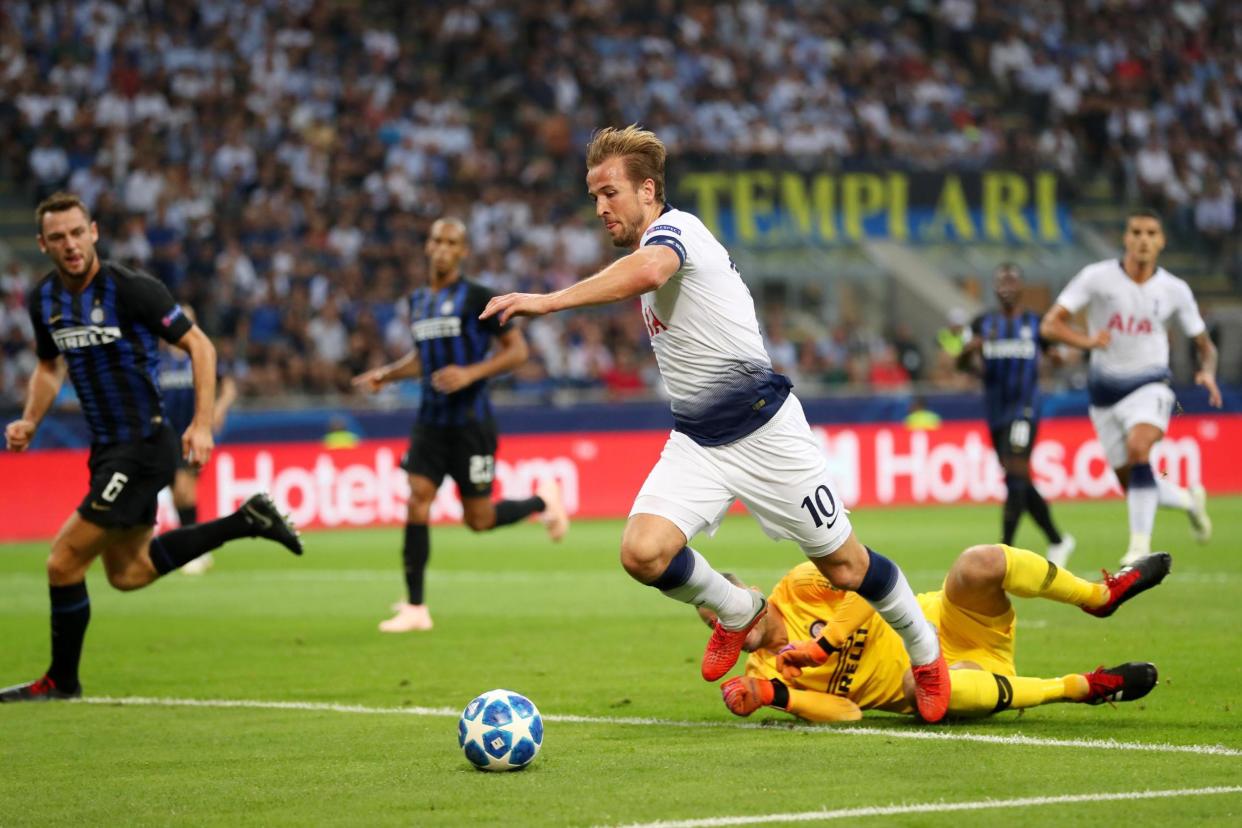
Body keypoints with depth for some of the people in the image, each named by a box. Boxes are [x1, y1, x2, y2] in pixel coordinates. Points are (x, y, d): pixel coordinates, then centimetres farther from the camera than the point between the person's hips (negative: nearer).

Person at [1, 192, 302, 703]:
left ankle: (61, 680, 10)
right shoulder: (43, 300, 3)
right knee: (128, 573, 20)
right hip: (107, 447, 8)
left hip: (144, 445, -8)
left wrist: (202, 425, -18)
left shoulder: (130, 289, -18)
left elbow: (199, 345, -11)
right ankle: (247, 521, 29)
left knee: (64, 561, -8)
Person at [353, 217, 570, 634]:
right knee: (417, 502, -9)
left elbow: (517, 349, -8)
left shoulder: (477, 298, -8)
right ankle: (415, 608, -7)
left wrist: (471, 373, -20)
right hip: (431, 420, 5)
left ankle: (542, 501, 30)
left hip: (470, 420, -5)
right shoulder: (418, 301, 11)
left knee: (478, 520, 0)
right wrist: (386, 374, 11)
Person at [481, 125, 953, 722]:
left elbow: (647, 271, -42)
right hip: (695, 441, 7)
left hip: (763, 428, -7)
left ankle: (926, 653, 29)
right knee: (643, 552, -16)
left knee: (844, 567, 2)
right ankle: (739, 613, 12)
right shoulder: (641, 251, 11)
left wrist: (548, 301, -49)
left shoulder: (674, 227, -17)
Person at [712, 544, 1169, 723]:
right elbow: (846, 712, -10)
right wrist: (774, 696, -24)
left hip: (947, 623, 1)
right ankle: (1082, 687, -26)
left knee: (979, 564, -30)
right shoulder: (764, 673, 1)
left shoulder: (799, 586, 1)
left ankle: (1101, 595, -7)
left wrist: (822, 645, -16)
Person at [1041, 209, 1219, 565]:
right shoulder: (1097, 277, -7)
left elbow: (1204, 344, 10)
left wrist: (1207, 372, -13)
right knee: (1133, 487, 5)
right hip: (1105, 391, 2)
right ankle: (1188, 499, 36)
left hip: (1149, 386, -2)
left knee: (1138, 449, -32)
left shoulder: (1174, 290, -2)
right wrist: (1086, 341, -29)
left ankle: (1140, 543, -27)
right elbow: (1050, 324, -10)